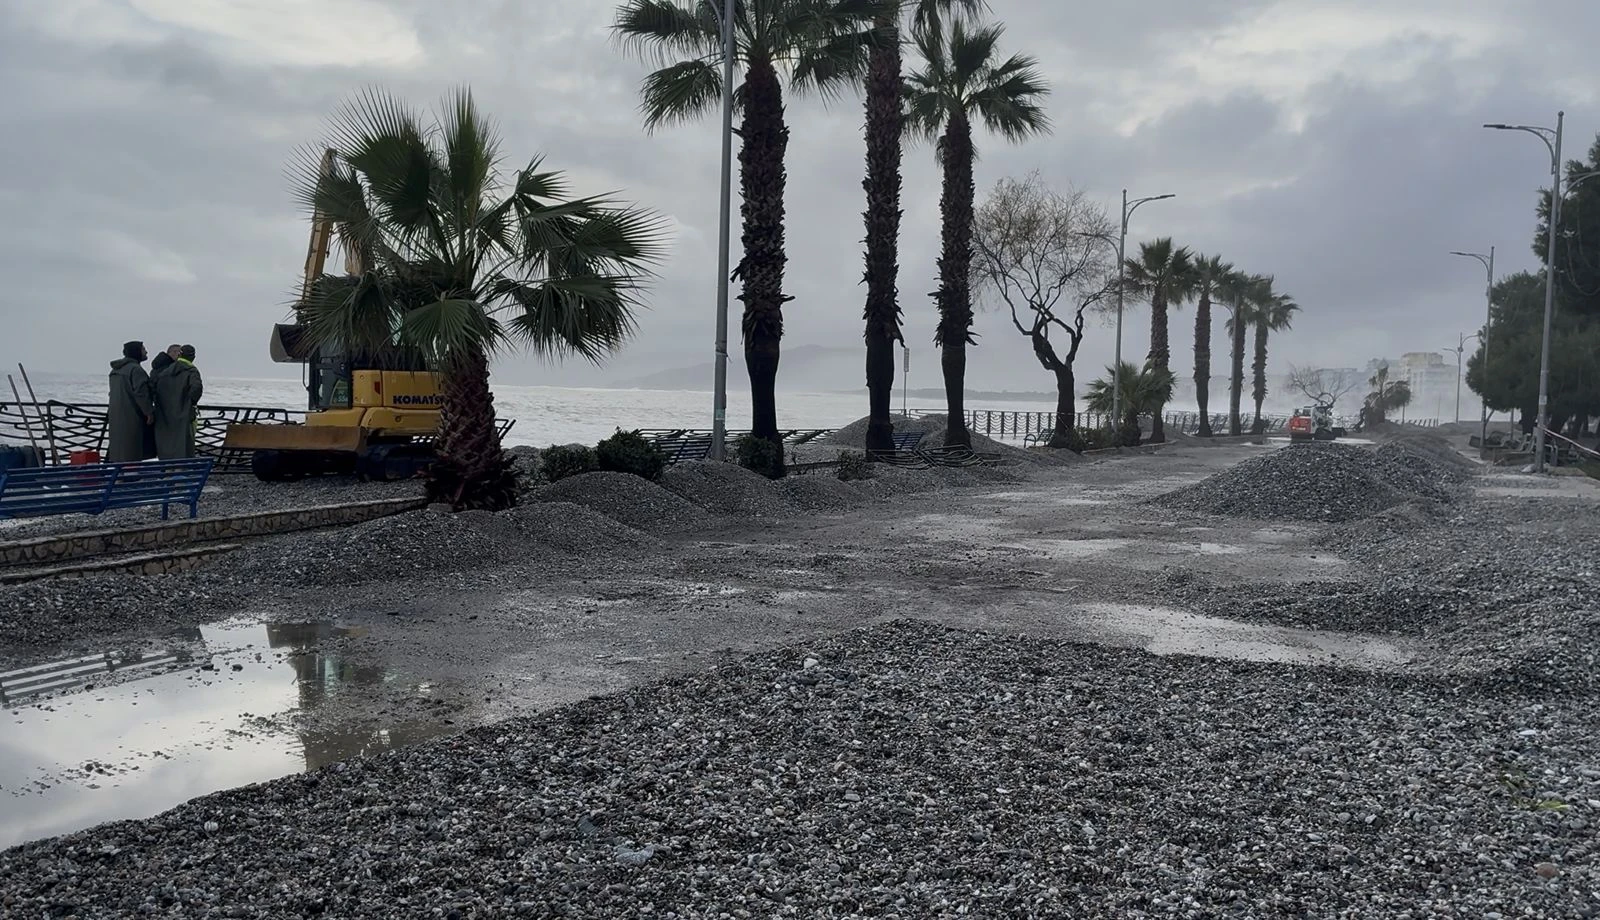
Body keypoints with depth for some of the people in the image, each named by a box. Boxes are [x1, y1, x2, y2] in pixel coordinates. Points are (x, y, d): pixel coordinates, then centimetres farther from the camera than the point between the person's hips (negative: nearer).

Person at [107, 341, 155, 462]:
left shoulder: (116, 370, 18)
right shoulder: (135, 369, -14)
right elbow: (141, 393, -20)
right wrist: (149, 412, -14)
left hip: (116, 415, 9)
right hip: (131, 416, -9)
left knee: (117, 448, 14)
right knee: (130, 453, -8)